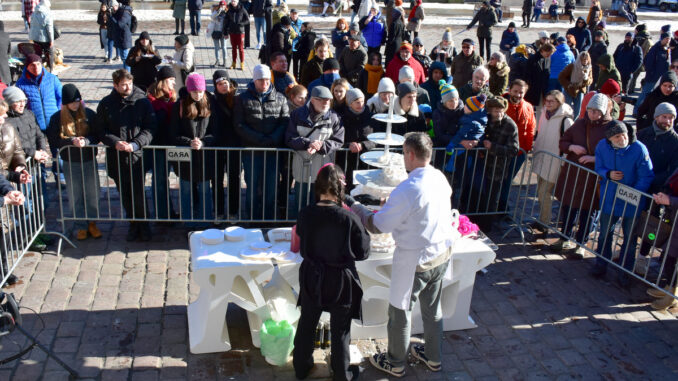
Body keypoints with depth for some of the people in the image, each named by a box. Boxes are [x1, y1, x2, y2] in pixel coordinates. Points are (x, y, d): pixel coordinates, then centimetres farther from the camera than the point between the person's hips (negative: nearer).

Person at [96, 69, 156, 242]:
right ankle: (134, 224, 29)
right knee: (125, 195, 12)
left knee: (138, 194, -4)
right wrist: (115, 143, -14)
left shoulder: (142, 101, -3)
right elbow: (101, 130, 4)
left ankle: (143, 225, 17)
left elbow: (149, 129, -4)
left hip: (138, 156, -3)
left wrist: (135, 144, -18)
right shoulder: (106, 104, 3)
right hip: (116, 157, 3)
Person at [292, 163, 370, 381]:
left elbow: (302, 247, 2)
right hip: (340, 281, -3)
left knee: (306, 324, 22)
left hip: (312, 279, 3)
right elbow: (363, 252, -12)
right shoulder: (349, 219, -24)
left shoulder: (306, 214, -14)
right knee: (340, 330, 15)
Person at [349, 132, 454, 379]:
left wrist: (358, 209, -3)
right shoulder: (440, 178, -5)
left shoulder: (408, 190, -28)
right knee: (432, 308, 24)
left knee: (399, 312, 13)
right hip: (442, 254, 8)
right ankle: (433, 357, 43)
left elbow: (377, 226, -19)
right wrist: (391, 204, 13)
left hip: (416, 261, -7)